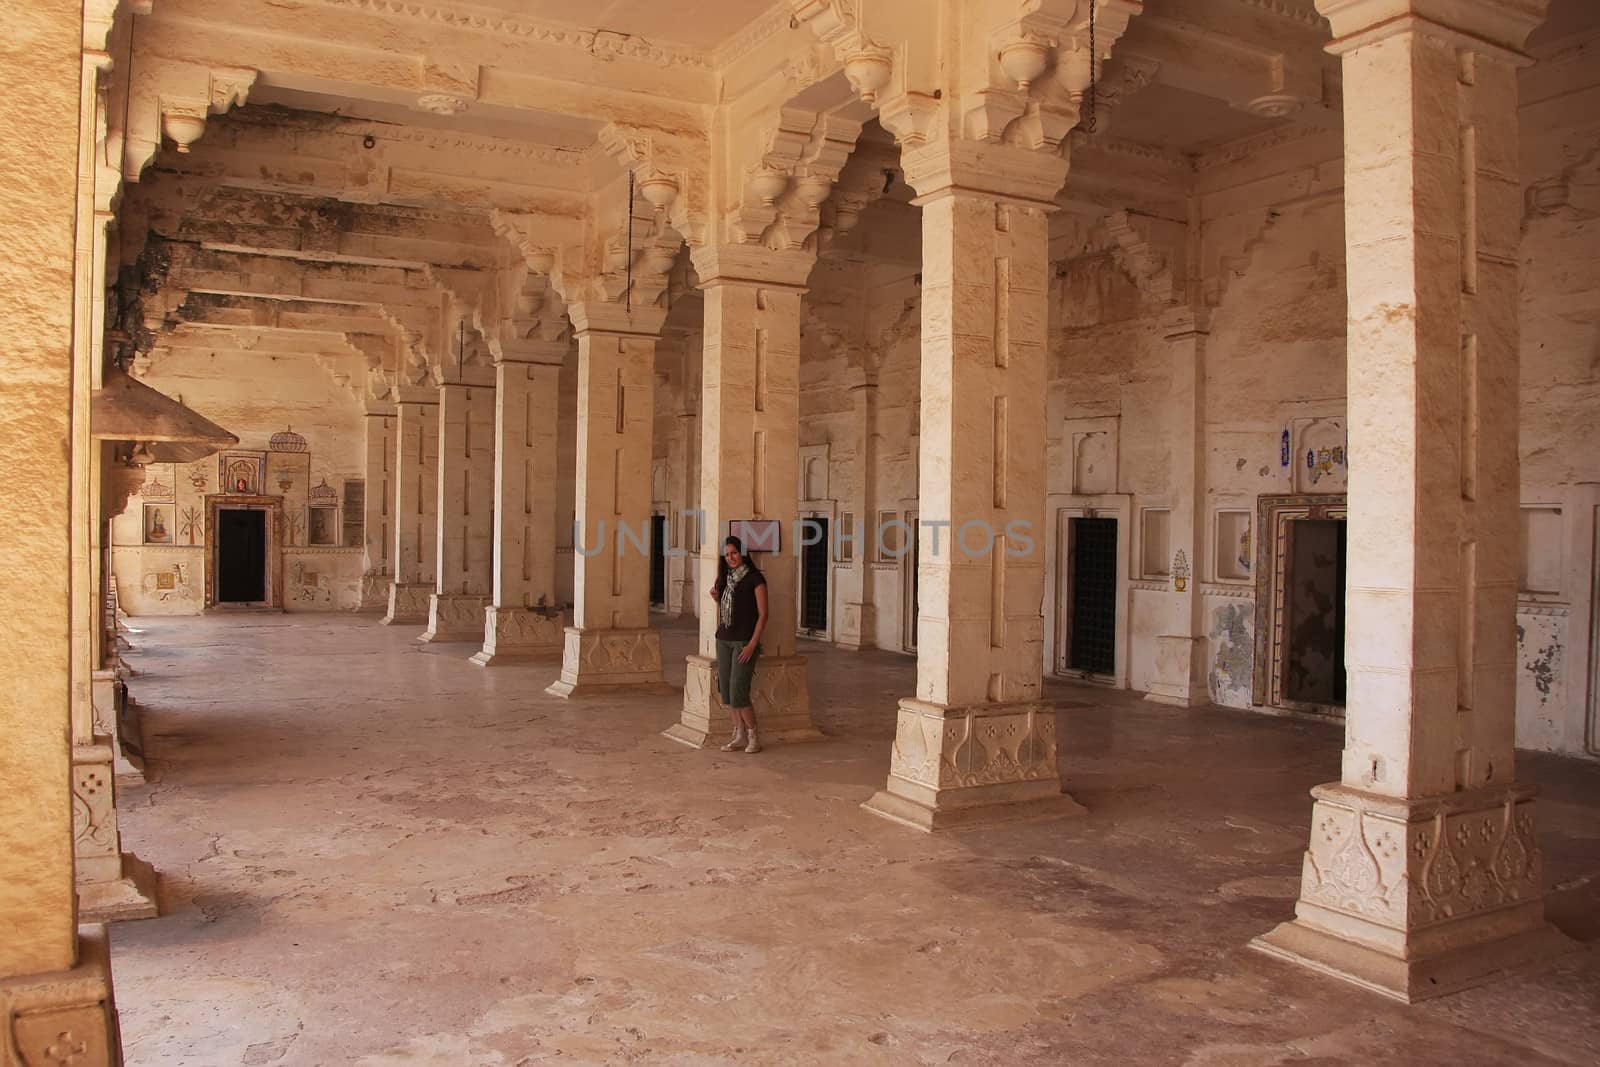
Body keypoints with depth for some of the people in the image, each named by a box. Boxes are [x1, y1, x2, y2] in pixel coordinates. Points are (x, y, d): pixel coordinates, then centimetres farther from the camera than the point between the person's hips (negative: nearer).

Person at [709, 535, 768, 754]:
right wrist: (716, 600, 0)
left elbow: (763, 614, -10)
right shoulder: (725, 579, 12)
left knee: (738, 694, -11)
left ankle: (753, 737, 4)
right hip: (723, 640, 7)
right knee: (725, 692, 5)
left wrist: (752, 644, -16)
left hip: (744, 642, -6)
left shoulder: (755, 578, -6)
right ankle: (739, 735, 16)